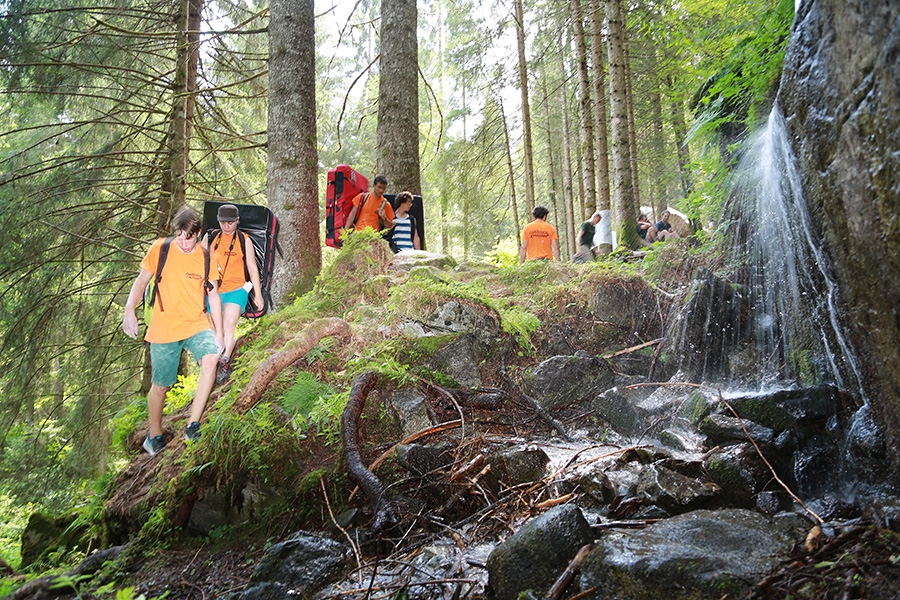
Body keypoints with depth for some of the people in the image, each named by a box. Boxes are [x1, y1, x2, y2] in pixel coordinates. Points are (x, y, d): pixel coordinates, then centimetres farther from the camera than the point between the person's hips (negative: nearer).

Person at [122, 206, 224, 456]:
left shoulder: (207, 258, 2)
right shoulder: (160, 249, -4)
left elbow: (213, 296, 9)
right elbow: (141, 281, 3)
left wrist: (219, 333, 8)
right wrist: (129, 310, -13)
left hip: (197, 325, 1)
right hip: (164, 329, -1)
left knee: (210, 359, -28)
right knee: (160, 386, 7)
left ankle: (193, 425, -17)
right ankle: (154, 437, 31)